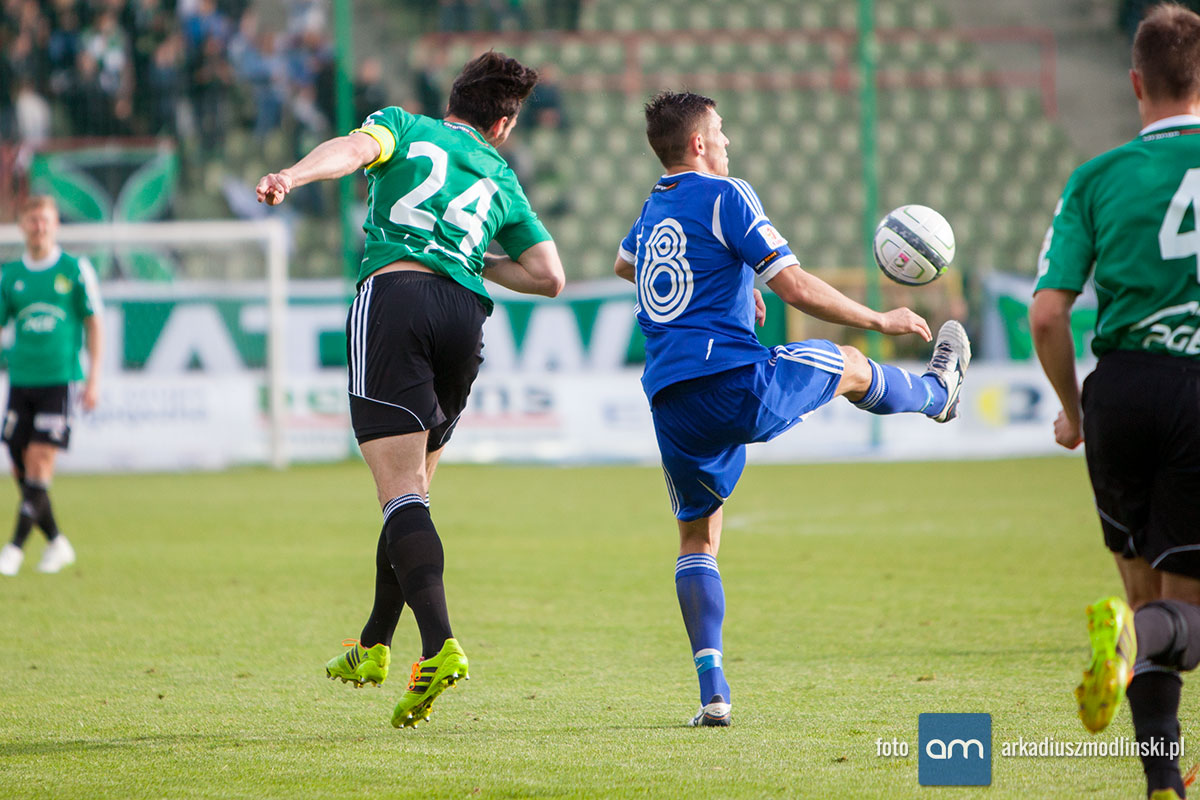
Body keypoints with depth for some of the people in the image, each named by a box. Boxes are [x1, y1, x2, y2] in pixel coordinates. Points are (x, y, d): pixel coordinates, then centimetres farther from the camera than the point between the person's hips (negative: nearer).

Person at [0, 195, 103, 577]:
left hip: (60, 379, -4)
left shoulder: (76, 270, 2)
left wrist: (93, 378, -2)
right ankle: (56, 543, 20)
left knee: (39, 462, -13)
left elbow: (94, 324, 4)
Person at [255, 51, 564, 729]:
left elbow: (355, 148, -6)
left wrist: (292, 176, -23)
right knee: (412, 492, 19)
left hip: (395, 293, -4)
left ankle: (439, 647, -29)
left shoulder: (405, 126, 18)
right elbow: (550, 276, 21)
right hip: (467, 317, 4)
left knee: (403, 494, -12)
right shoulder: (500, 177, 26)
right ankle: (374, 648, 26)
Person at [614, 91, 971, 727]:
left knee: (697, 538, 13)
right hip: (736, 383, -6)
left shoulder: (652, 208, 18)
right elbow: (795, 288, -10)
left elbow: (624, 264, 43)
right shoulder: (723, 196, -4)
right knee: (848, 365, 22)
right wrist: (879, 320, 2)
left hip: (670, 400, 6)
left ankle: (712, 691, 3)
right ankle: (937, 392, 52)